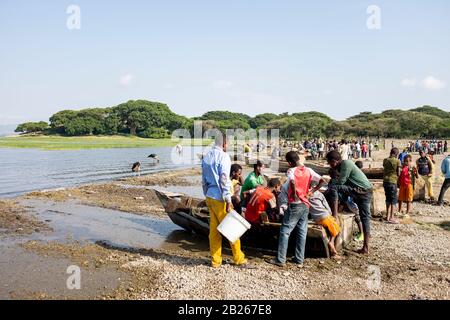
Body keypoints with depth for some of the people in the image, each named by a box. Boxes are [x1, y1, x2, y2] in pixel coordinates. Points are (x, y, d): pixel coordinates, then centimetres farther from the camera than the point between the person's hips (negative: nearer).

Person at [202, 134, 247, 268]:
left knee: (214, 229, 11)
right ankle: (239, 258, 16)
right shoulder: (223, 156, -14)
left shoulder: (206, 156, 11)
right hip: (220, 198, -8)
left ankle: (215, 260, 17)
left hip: (209, 196, 8)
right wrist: (228, 200, -16)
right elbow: (224, 180, -18)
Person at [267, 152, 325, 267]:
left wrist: (294, 194, -18)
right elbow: (322, 181, 0)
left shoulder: (291, 170, -11)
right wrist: (312, 191, 6)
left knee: (285, 231, 1)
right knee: (302, 232, 12)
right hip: (306, 205, 6)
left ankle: (280, 259, 2)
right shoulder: (309, 171, 5)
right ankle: (299, 259, 18)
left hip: (295, 204, -6)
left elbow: (292, 182, -31)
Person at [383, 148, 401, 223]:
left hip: (385, 181, 5)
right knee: (394, 200, 3)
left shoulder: (385, 160, 6)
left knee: (388, 199, 16)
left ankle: (388, 216, 21)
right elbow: (398, 173, -5)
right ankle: (391, 218, 1)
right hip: (392, 181, -5)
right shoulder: (397, 161, -6)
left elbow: (384, 170, 9)